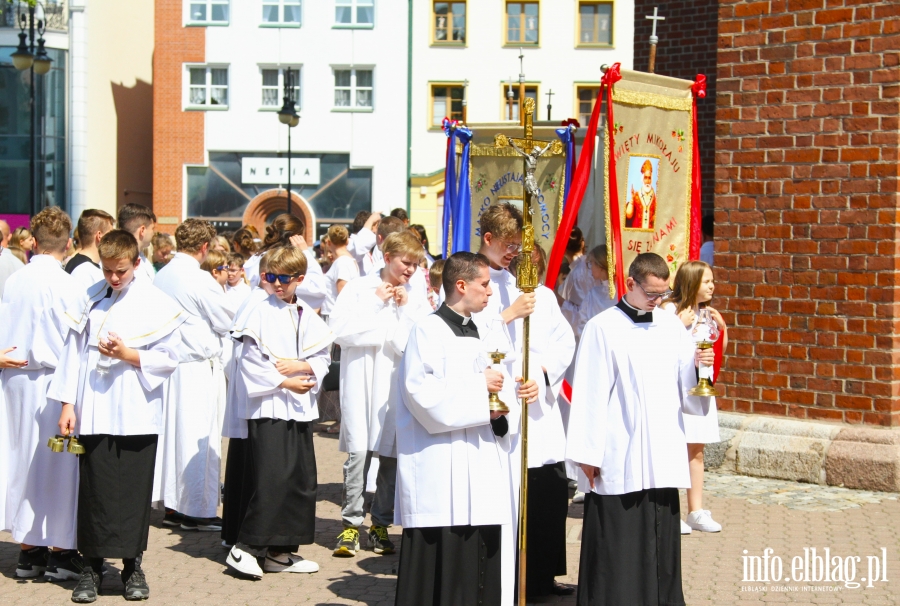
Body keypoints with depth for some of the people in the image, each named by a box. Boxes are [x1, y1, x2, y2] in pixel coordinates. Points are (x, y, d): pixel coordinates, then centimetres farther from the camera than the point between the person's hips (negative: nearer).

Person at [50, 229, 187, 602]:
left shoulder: (157, 303, 0)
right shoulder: (89, 301, 6)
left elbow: (170, 358, -1)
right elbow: (74, 352, 6)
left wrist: (128, 355, -14)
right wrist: (67, 404, 1)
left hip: (137, 414, -1)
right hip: (93, 413, 1)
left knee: (135, 490, 3)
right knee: (94, 488, 3)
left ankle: (132, 566, 15)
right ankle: (92, 566, 14)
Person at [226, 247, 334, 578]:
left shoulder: (309, 317, 10)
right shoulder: (260, 313, -4)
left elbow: (323, 358, 9)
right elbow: (249, 361, -9)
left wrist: (301, 366, -10)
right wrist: (284, 382, -13)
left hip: (300, 408, 6)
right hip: (269, 407, -6)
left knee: (302, 479, 7)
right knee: (271, 476, -14)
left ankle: (280, 551, 16)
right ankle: (245, 547, -6)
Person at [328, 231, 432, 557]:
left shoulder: (417, 301, 9)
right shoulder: (358, 288, 4)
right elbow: (339, 329, -9)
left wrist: (403, 309, -7)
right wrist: (377, 304, -7)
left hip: (397, 385, 2)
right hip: (361, 381, -2)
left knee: (392, 455, 4)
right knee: (358, 451, -9)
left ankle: (381, 524, 16)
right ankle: (351, 523, 0)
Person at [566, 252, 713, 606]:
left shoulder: (672, 326, 9)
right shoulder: (603, 329, -5)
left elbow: (687, 393, 10)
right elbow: (589, 396, -6)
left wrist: (698, 366, -10)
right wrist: (588, 454, -8)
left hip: (664, 457, 4)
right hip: (619, 460, -4)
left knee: (661, 548, 8)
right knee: (618, 552, -1)